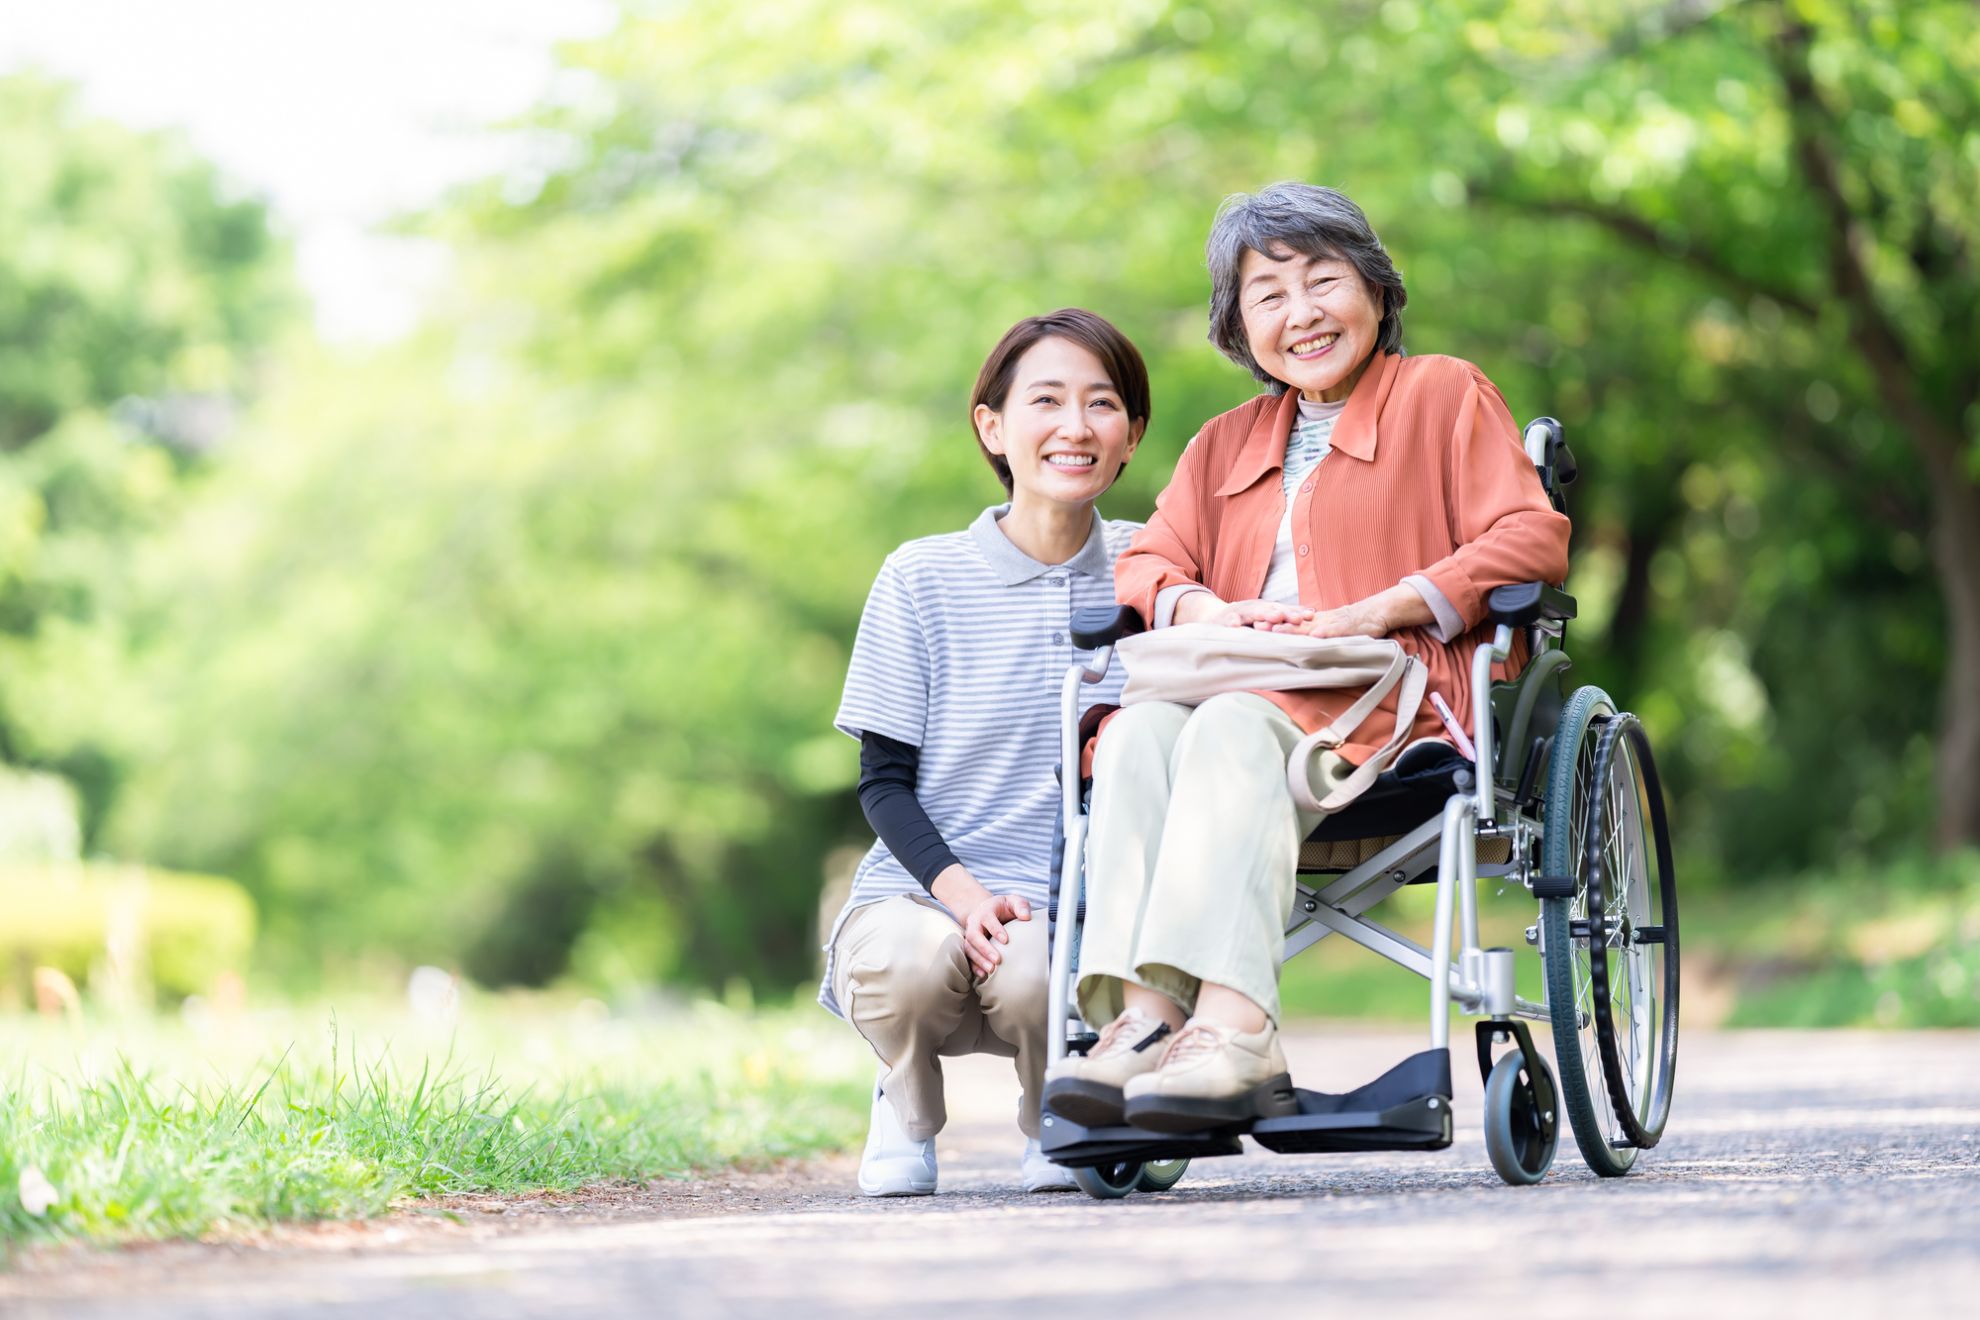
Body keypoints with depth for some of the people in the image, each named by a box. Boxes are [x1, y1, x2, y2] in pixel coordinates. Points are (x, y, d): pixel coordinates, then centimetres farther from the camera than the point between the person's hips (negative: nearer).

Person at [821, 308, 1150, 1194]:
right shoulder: (922, 580, 0)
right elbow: (885, 783, 0)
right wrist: (964, 894, -17)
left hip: (1076, 912, 1)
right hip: (922, 894, 0)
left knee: (1035, 976, -34)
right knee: (911, 960, -35)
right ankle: (907, 1109, 3)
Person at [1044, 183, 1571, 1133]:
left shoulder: (1445, 394, 16)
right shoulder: (1224, 445, 32)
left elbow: (1532, 540, 1)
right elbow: (1147, 563, 20)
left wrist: (1374, 611, -10)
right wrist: (1208, 612, -5)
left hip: (1393, 699, -5)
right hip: (1243, 687, 5)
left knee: (1233, 726, -37)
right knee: (1138, 727, -31)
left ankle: (1232, 1028, -52)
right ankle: (1142, 1014, -46)